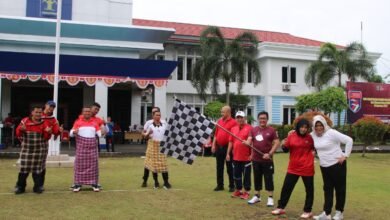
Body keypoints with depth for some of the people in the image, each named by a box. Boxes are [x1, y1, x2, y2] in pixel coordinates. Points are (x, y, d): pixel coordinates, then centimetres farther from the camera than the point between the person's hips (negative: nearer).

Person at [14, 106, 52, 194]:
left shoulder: (44, 123, 2)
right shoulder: (25, 121, 1)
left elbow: (46, 137, 1)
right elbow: (18, 134, 1)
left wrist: (48, 132, -21)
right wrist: (21, 130, -20)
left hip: (39, 149, 0)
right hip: (26, 148, 0)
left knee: (37, 168, 5)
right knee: (24, 168, 1)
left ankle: (37, 187, 14)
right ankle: (20, 187, 11)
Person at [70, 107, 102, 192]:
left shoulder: (94, 122, 9)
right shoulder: (78, 121, 4)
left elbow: (99, 134, 5)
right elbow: (71, 133, 1)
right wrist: (74, 132, -21)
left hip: (92, 146, 2)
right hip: (81, 146, -1)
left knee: (93, 165, 0)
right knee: (79, 164, -3)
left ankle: (94, 184, 6)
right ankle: (77, 184, 2)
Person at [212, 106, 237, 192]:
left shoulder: (233, 122, -8)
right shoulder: (219, 121, 12)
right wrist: (213, 145, 8)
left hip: (228, 147, -6)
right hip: (219, 147, 6)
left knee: (229, 168, 3)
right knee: (219, 167, 10)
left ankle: (232, 186, 12)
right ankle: (220, 185, 19)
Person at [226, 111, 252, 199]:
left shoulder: (249, 128, -8)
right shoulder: (233, 129, 10)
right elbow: (231, 142, 13)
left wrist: (252, 154, -14)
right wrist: (228, 153, 10)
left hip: (246, 157, -5)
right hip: (236, 157, 6)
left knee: (246, 175, 4)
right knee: (236, 174, 13)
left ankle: (246, 192, 14)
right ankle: (238, 190, 27)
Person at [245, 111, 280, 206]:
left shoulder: (271, 130, -4)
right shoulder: (253, 129, 7)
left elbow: (277, 143, -7)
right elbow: (249, 141, 1)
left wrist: (269, 153, -15)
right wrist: (246, 143, -23)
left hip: (267, 159, -4)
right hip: (256, 159, 4)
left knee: (268, 178, 0)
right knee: (257, 178, 13)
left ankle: (270, 198, 9)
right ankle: (257, 196, 26)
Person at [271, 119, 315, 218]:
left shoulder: (310, 137, -5)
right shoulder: (291, 136, -3)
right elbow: (286, 149, 5)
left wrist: (313, 152, -10)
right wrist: (284, 145, -15)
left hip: (307, 168, -2)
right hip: (293, 168, 2)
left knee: (309, 190, 7)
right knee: (286, 187, 7)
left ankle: (308, 211, 21)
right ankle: (281, 208, 20)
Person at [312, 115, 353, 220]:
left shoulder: (331, 133, -17)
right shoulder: (313, 135, 1)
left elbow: (349, 140, -17)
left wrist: (345, 156, -17)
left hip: (337, 164, -6)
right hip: (324, 166, 6)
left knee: (340, 189, 6)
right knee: (327, 189, 9)